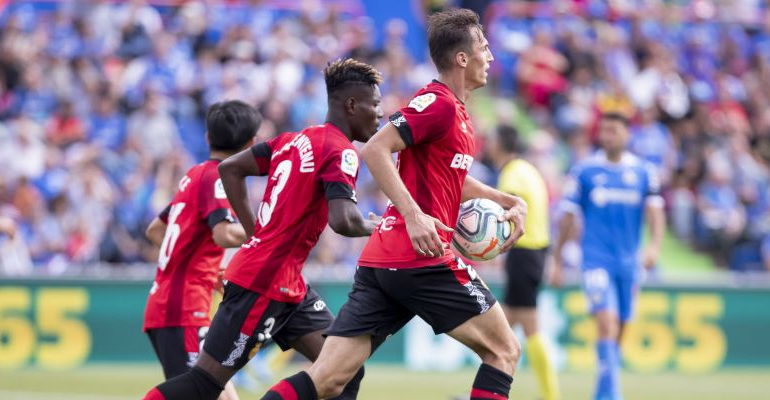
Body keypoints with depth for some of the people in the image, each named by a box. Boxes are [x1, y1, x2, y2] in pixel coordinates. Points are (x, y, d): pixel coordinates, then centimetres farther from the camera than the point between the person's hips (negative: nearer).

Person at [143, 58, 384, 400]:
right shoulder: (341, 151, -13)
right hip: (265, 284, -10)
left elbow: (230, 168, 17)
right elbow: (343, 221, -28)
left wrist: (255, 232, 17)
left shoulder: (294, 140, 13)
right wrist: (375, 227, -6)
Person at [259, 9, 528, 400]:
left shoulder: (457, 113, 21)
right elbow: (374, 150, -19)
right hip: (422, 260, -9)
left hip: (379, 263, 9)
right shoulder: (438, 103, -8)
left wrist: (510, 201, 22)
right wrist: (414, 215, -25)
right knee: (503, 351, 5)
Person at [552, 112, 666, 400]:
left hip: (629, 262, 3)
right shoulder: (583, 171, 1)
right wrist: (557, 261, 7)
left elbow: (655, 210, 2)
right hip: (596, 259, -3)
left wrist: (654, 245, -17)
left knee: (618, 333, 9)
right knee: (607, 323, -20)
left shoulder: (644, 171, 7)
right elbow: (567, 217, 6)